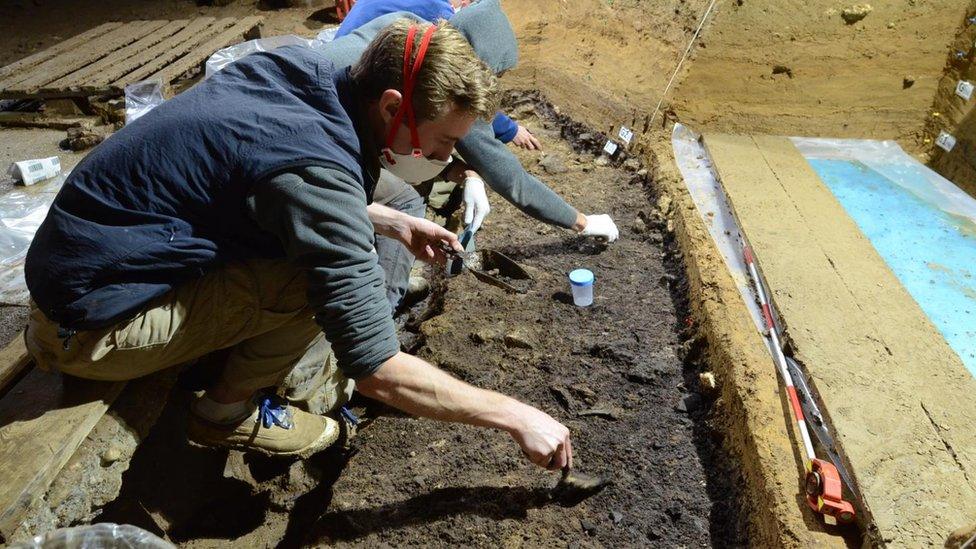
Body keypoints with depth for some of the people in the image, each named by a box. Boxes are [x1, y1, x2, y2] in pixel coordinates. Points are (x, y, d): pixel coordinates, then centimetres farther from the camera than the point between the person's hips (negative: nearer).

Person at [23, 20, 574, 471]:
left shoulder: (301, 72, -5)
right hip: (90, 322, -8)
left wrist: (394, 222, 6)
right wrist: (516, 416, -18)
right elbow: (377, 369, -28)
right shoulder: (317, 169, -30)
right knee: (326, 276, -22)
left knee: (330, 240, 6)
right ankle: (227, 410, 2)